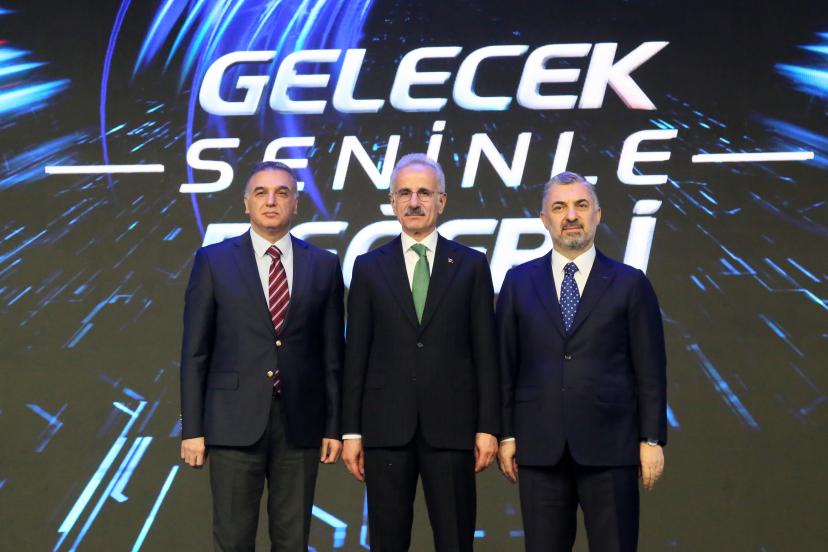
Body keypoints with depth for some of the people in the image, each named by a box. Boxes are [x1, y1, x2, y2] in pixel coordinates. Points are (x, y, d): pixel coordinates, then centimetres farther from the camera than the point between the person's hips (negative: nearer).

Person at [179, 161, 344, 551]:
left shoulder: (323, 266, 7)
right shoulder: (213, 261, 2)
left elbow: (333, 353, 8)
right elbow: (195, 352, 1)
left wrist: (334, 426, 5)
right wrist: (192, 429, -3)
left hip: (300, 423, 2)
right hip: (235, 421, -2)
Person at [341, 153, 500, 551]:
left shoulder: (471, 265, 6)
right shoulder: (369, 267, 7)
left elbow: (485, 352, 4)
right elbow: (356, 354, 5)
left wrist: (488, 427, -2)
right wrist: (351, 431, 1)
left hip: (451, 425, -1)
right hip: (386, 427, 1)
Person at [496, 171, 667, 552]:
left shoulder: (630, 284, 3)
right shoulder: (519, 281, 8)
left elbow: (650, 369, 2)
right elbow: (505, 364, 8)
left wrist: (652, 439, -2)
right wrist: (506, 434, 3)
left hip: (610, 447, -1)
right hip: (540, 448, 2)